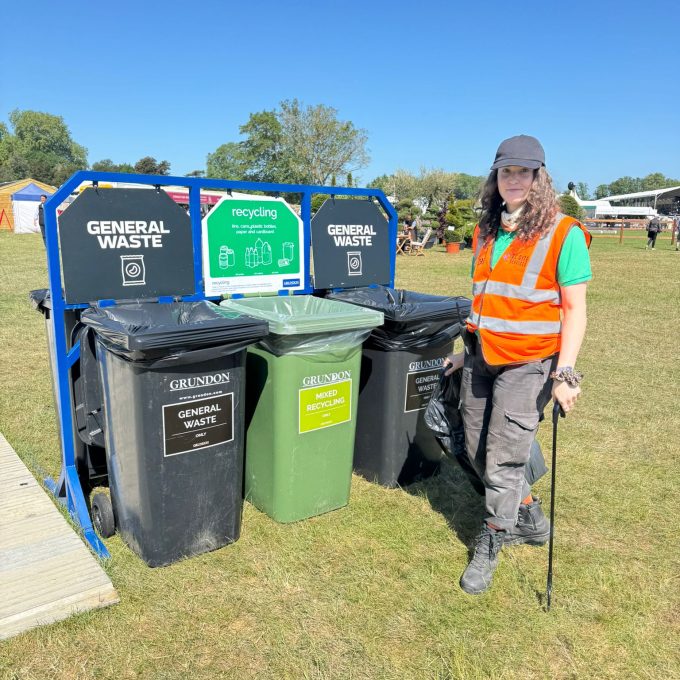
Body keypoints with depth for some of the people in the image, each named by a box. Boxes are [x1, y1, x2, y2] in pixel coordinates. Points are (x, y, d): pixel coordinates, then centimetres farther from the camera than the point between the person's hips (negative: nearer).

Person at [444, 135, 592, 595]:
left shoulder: (564, 235, -8)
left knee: (503, 461, -1)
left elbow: (575, 310, -10)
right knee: (479, 453, 13)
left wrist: (564, 374, -17)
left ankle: (490, 548, 21)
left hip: (527, 364, -6)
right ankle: (530, 518, 37)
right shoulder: (486, 233, 10)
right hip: (481, 361, 7)